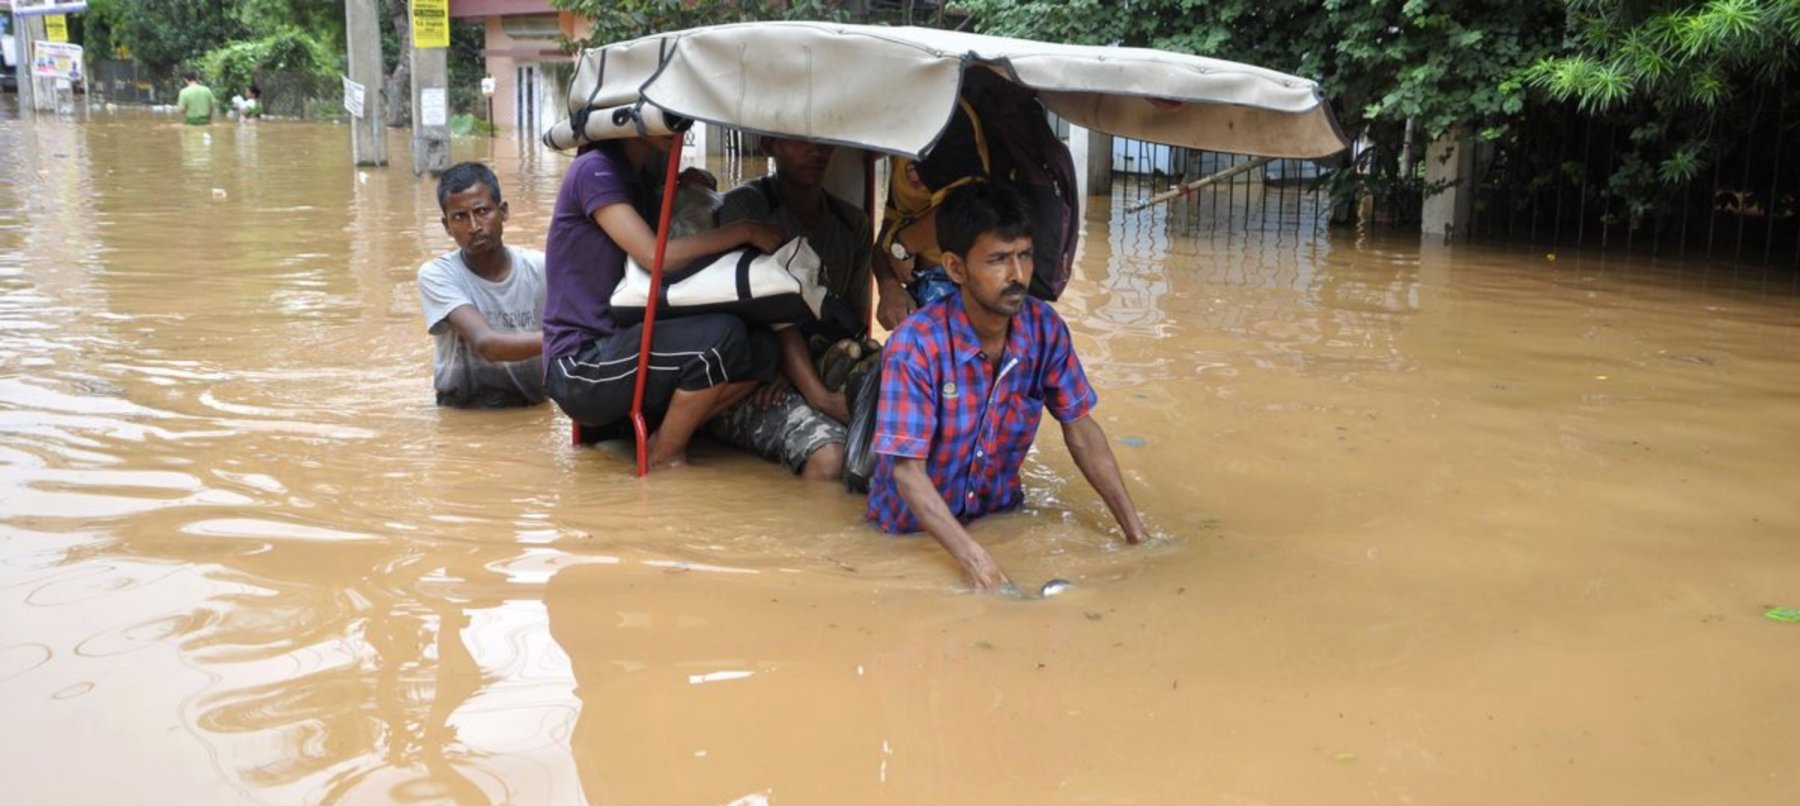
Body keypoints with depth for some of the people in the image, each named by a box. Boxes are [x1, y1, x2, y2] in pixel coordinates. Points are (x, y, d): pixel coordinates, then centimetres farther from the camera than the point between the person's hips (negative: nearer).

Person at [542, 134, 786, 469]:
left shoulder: (642, 177, 16)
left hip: (621, 346, 8)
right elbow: (656, 256, -21)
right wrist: (745, 230, -16)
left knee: (762, 351, -6)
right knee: (722, 335, -27)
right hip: (580, 367, -8)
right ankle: (665, 456, -8)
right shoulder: (594, 170, -10)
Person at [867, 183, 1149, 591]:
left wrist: (1135, 531, -7)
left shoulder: (1045, 328, -10)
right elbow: (907, 471, -26)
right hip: (916, 530, -4)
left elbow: (1081, 429, -1)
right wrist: (975, 560, -35)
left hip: (1000, 514, 4)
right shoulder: (915, 346, -25)